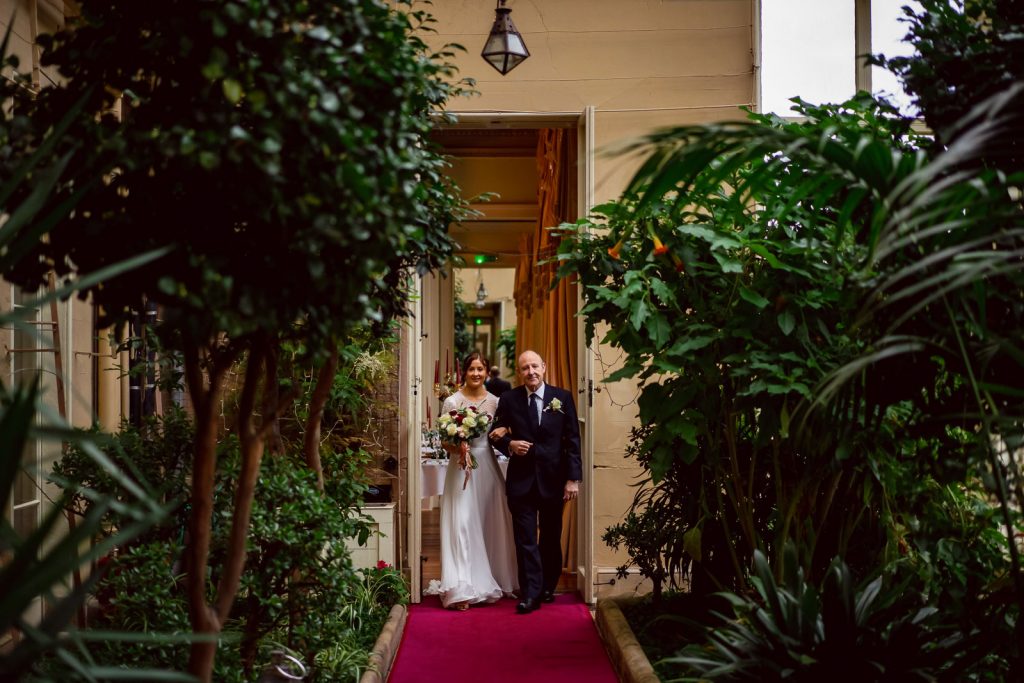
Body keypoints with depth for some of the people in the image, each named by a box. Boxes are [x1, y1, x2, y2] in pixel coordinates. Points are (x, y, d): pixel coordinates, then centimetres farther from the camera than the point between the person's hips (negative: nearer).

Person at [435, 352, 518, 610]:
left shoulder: (495, 401, 5)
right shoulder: (452, 401, -3)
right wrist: (457, 448, -22)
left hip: (487, 467, 4)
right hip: (461, 467, -3)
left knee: (491, 524, 9)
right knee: (461, 525, -7)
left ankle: (493, 581, 24)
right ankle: (461, 590, -6)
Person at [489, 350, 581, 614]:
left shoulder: (563, 398, 0)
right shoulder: (508, 399, 1)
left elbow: (572, 441, -1)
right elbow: (496, 434, 9)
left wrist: (573, 478, -6)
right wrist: (509, 444, -13)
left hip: (553, 478, 0)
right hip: (521, 479, 0)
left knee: (551, 537, 12)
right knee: (525, 539, -1)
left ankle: (548, 587, 29)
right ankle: (530, 594, 2)